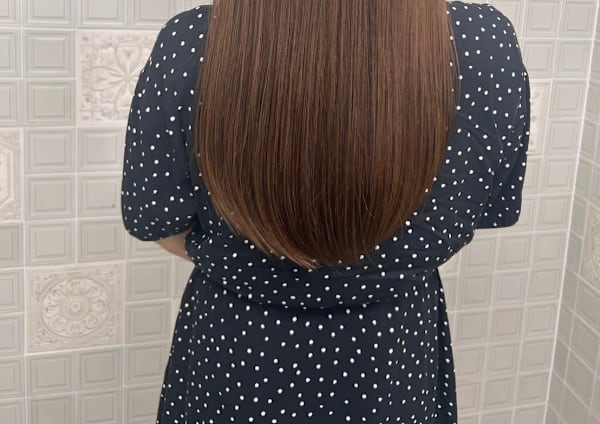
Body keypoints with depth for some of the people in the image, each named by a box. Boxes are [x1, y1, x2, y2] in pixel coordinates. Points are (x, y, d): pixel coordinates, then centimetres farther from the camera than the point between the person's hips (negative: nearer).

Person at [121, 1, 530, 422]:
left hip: (235, 361, 0)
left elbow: (161, 226, -10)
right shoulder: (488, 43, -22)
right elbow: (489, 208, -5)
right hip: (393, 366, 1)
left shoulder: (191, 44, -24)